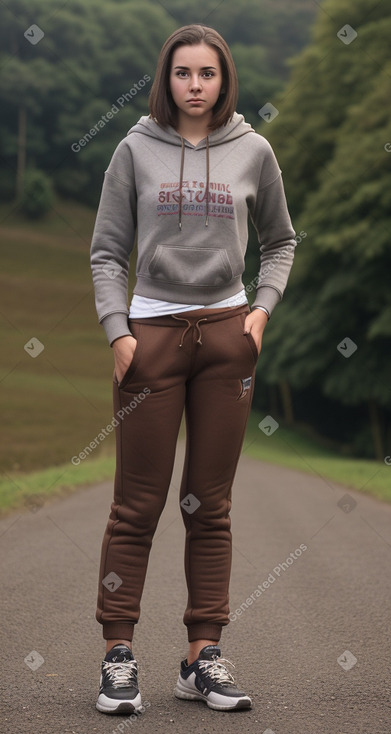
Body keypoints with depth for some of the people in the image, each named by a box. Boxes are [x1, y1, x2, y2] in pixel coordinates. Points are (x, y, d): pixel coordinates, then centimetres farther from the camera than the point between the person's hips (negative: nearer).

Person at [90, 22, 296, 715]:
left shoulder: (252, 151, 6)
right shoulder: (137, 150, 2)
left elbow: (280, 240, 18)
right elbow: (107, 250, 3)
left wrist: (264, 306, 3)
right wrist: (118, 330, -8)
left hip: (227, 333, 2)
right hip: (151, 331, -1)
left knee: (210, 505, 6)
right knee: (137, 503, -1)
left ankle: (203, 657, 12)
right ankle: (118, 654, 6)